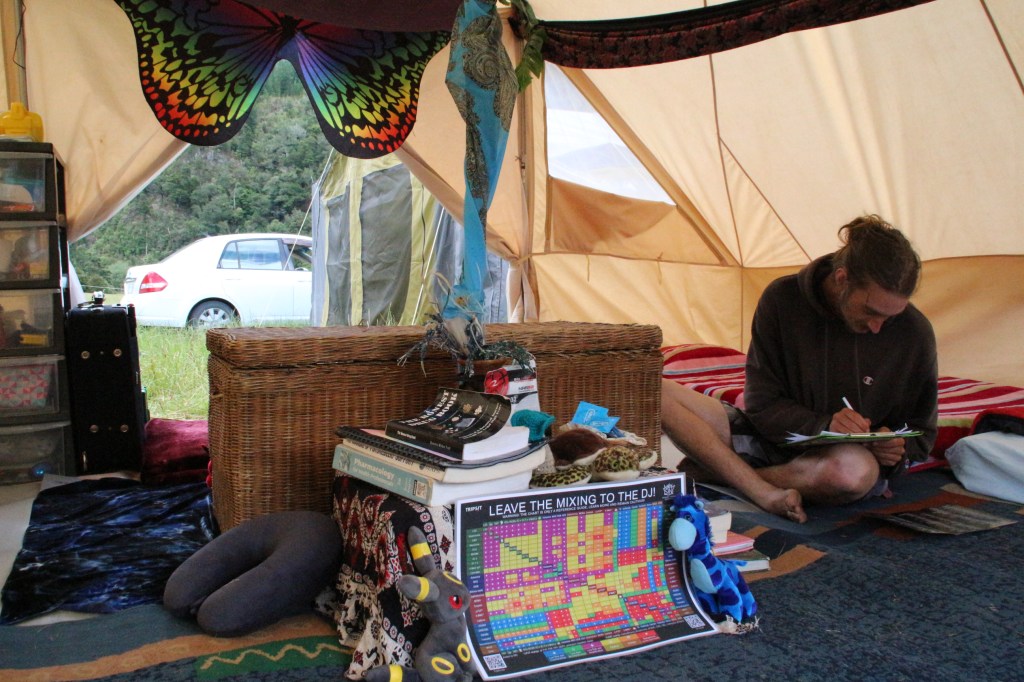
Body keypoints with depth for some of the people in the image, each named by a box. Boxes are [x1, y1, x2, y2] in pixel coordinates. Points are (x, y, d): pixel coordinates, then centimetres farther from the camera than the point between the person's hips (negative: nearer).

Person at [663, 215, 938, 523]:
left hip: (856, 452, -1)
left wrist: (897, 450, -19)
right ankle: (766, 493, -31)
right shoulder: (782, 299, -12)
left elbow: (920, 432, 4)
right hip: (774, 438, 1)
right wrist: (821, 425, -24)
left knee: (856, 470, -43)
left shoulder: (914, 332, -10)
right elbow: (761, 404, -8)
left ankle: (707, 469, -22)